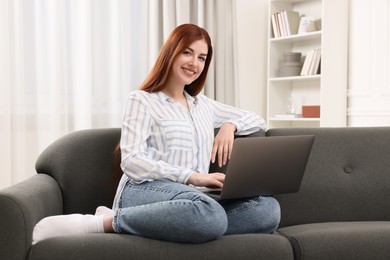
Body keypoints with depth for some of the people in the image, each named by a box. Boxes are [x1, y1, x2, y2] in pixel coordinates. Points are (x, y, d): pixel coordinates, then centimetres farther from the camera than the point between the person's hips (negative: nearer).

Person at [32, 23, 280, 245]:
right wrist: (192, 177, -16)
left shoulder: (204, 105, 25)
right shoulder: (142, 100, 6)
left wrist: (230, 125, 8)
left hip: (191, 198, 6)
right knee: (212, 217, -41)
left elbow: (257, 119, 33)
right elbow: (131, 161, -7)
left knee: (269, 209, -25)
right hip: (145, 190, -6)